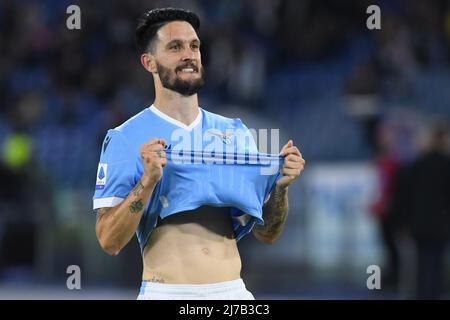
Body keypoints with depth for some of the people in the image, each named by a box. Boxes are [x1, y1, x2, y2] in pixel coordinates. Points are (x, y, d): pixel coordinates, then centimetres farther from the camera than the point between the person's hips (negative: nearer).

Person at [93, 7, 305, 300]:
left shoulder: (236, 133, 10)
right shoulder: (126, 139, -3)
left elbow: (266, 234, 11)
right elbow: (110, 242, -11)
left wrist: (280, 185, -5)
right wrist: (148, 180, -22)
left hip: (232, 292, 4)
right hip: (166, 293, -4)